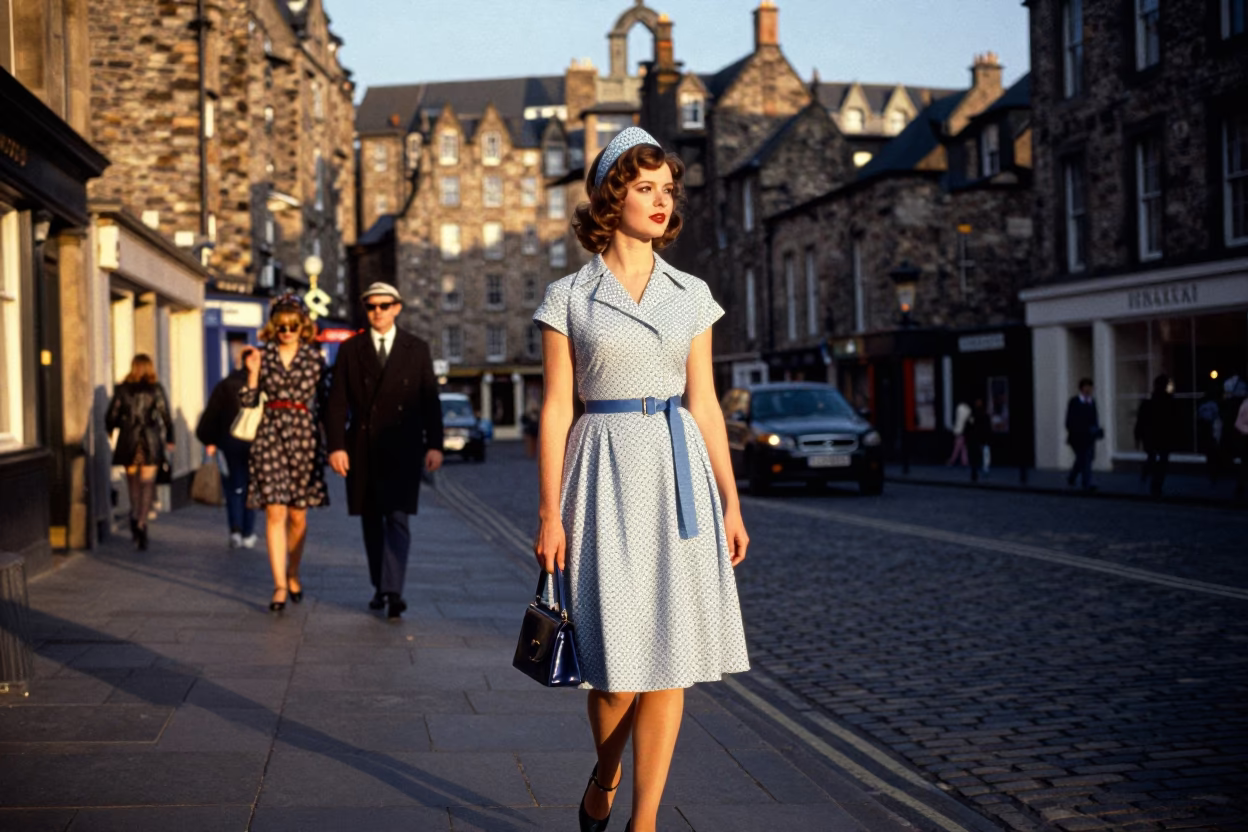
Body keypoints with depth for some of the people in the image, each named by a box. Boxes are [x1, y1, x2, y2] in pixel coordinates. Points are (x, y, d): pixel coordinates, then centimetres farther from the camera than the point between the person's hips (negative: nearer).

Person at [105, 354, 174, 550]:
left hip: (128, 444, 1)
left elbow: (111, 418, 0)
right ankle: (141, 523, -13)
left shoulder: (122, 390, -2)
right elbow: (166, 417, -4)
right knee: (147, 485, 0)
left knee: (134, 485, 19)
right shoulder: (156, 389, -5)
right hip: (152, 445, -1)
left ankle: (135, 517, 14)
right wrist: (169, 439, 9)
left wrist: (112, 429, 22)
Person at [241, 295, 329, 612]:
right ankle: (280, 585, -9)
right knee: (275, 512, -8)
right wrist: (253, 373, -10)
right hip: (271, 434, -1)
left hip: (305, 434, 1)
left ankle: (292, 575, 27)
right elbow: (248, 401, 5)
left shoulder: (314, 357, 6)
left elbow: (323, 402, 11)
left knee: (298, 514, 7)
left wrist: (330, 441, 9)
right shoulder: (263, 356, 5)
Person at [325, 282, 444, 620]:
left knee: (397, 518, -10)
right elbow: (337, 402, 3)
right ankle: (380, 587, 21)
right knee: (371, 521, 9)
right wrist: (336, 445, -6)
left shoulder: (417, 349, 6)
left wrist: (434, 445, -1)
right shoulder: (350, 349, 6)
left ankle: (393, 591, -16)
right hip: (363, 449, 2)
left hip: (402, 448, -2)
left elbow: (430, 400, 5)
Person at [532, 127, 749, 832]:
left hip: (679, 477, 3)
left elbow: (705, 403, 11)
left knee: (671, 657, 0)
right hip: (608, 479, -3)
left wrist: (730, 501, 6)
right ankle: (604, 775, 26)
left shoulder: (692, 294, 10)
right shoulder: (569, 296, 2)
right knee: (619, 662, -4)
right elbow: (556, 409, 0)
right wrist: (550, 512, -5)